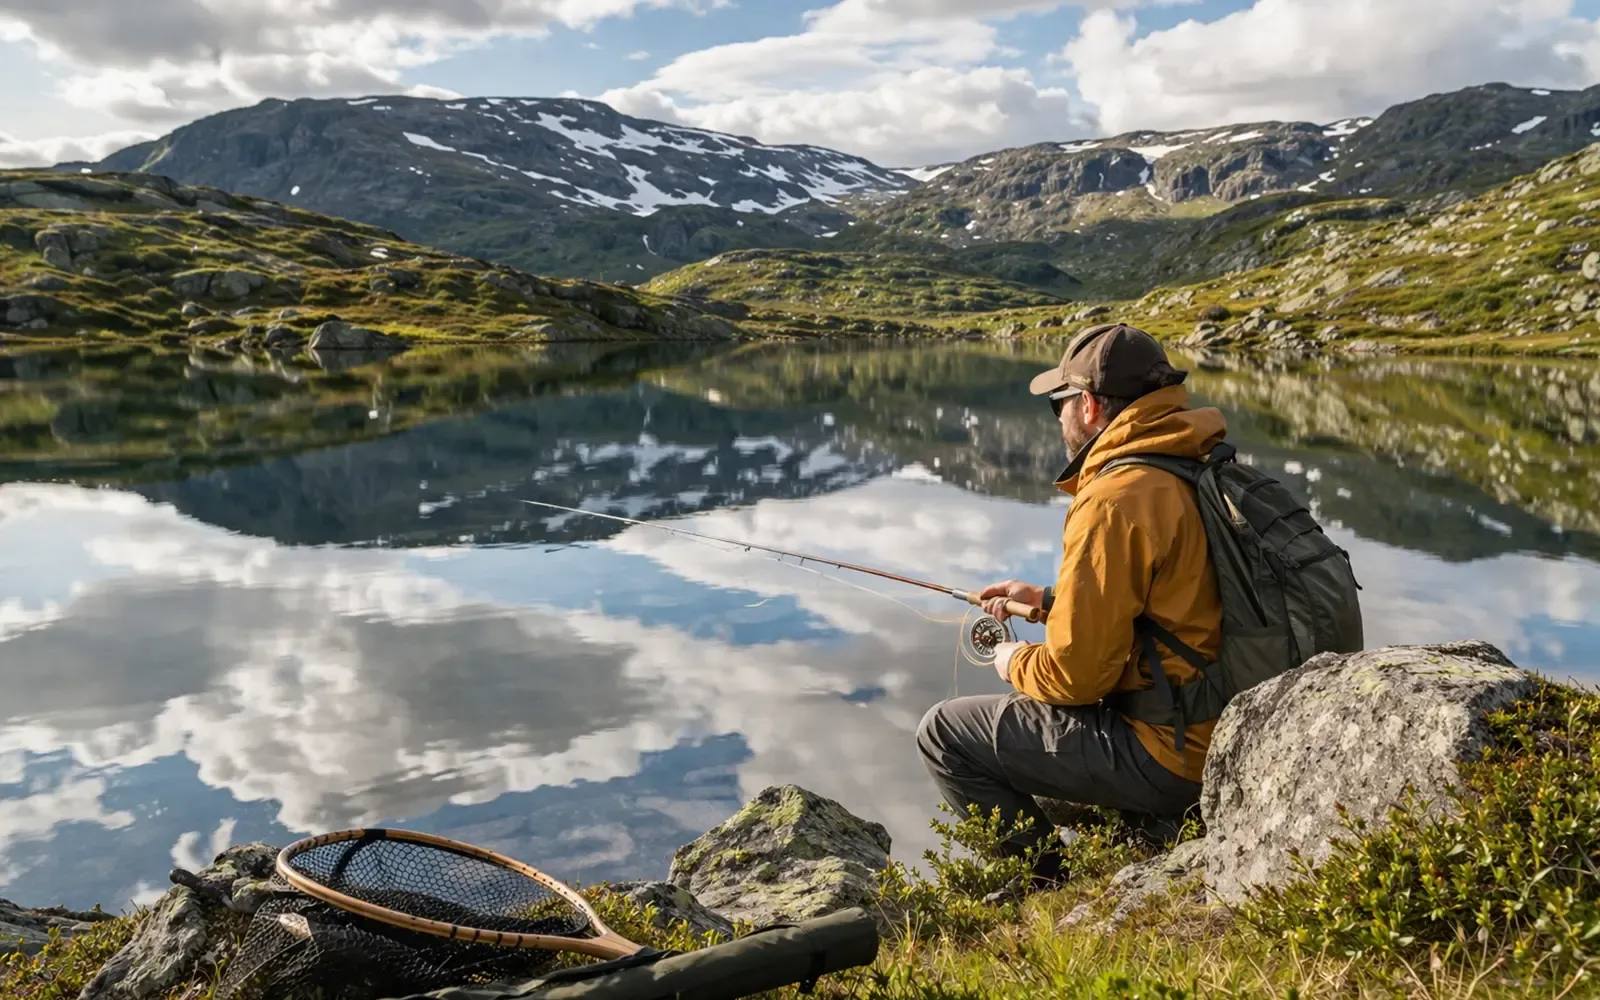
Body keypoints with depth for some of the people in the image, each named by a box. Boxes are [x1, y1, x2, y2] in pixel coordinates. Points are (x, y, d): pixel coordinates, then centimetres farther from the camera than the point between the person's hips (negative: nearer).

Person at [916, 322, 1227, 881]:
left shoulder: (1113, 503, -22)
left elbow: (1076, 673, -22)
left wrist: (1016, 663, 0)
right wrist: (1047, 599, 20)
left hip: (1170, 752, -9)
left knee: (943, 732, -2)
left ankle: (1050, 888, 5)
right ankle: (1152, 819, 19)